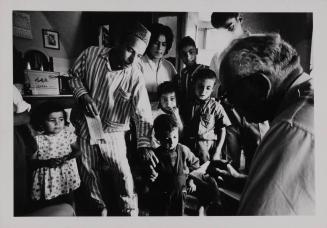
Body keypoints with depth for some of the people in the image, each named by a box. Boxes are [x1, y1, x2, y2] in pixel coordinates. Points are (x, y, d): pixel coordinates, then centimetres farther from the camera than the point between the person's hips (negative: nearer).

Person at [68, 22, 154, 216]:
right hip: (85, 125, 3)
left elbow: (143, 114, -20)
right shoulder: (91, 55, -13)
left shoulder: (135, 77, -18)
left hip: (112, 130, -2)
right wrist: (83, 95, -15)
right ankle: (100, 206, 42)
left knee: (123, 173, -1)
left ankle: (130, 212, 26)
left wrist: (144, 144, -31)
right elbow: (75, 76, 4)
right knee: (89, 171, 17)